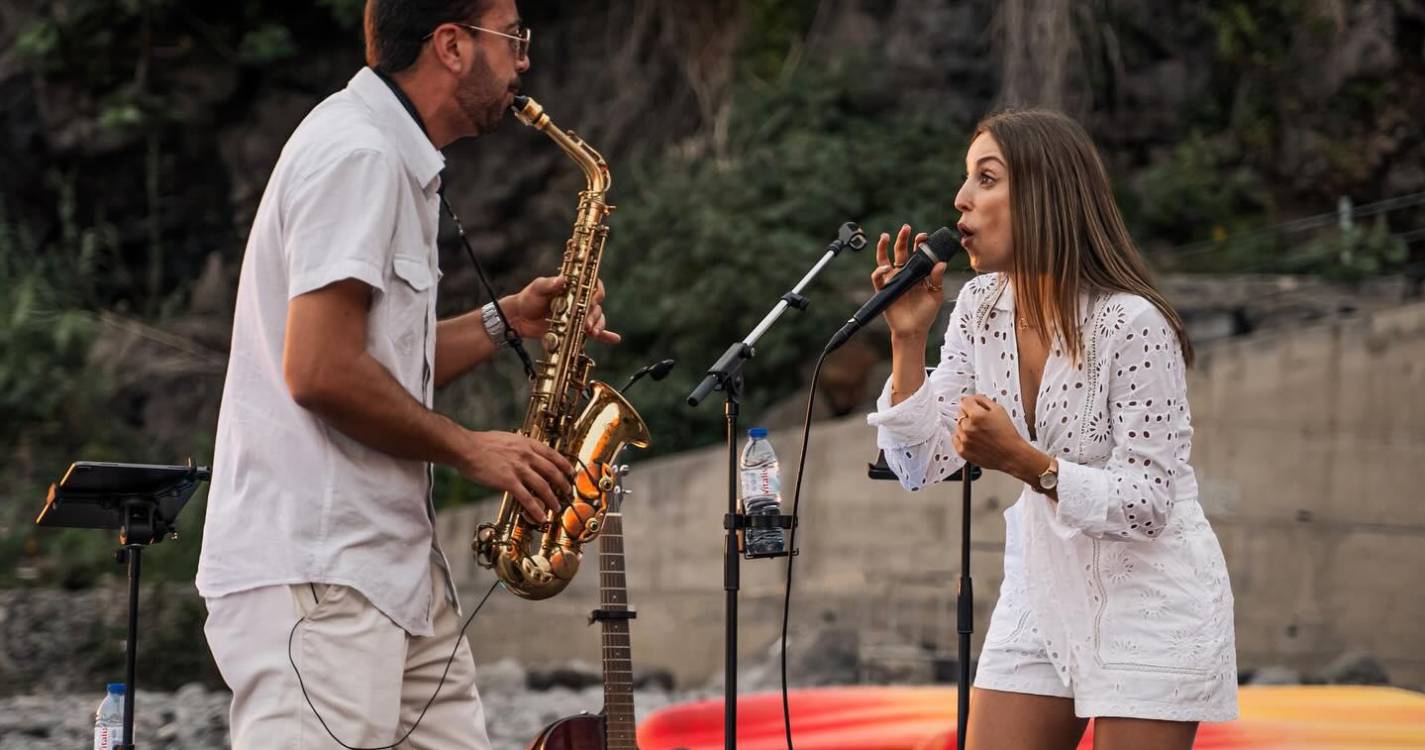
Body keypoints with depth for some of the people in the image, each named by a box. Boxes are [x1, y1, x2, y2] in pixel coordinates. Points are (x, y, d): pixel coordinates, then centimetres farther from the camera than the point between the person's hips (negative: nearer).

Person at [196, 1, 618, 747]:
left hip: (391, 559, 10)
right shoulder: (356, 155, -13)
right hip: (317, 572, -10)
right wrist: (470, 449, -11)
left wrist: (504, 321, 11)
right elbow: (320, 371, -21)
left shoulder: (394, 156, 19)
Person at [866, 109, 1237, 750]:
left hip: (1148, 599, -6)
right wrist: (908, 337, -11)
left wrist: (1023, 462, -33)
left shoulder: (1133, 323, -21)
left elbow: (1146, 504, -20)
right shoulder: (979, 308, 0)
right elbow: (922, 466, -1)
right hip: (1042, 594, 6)